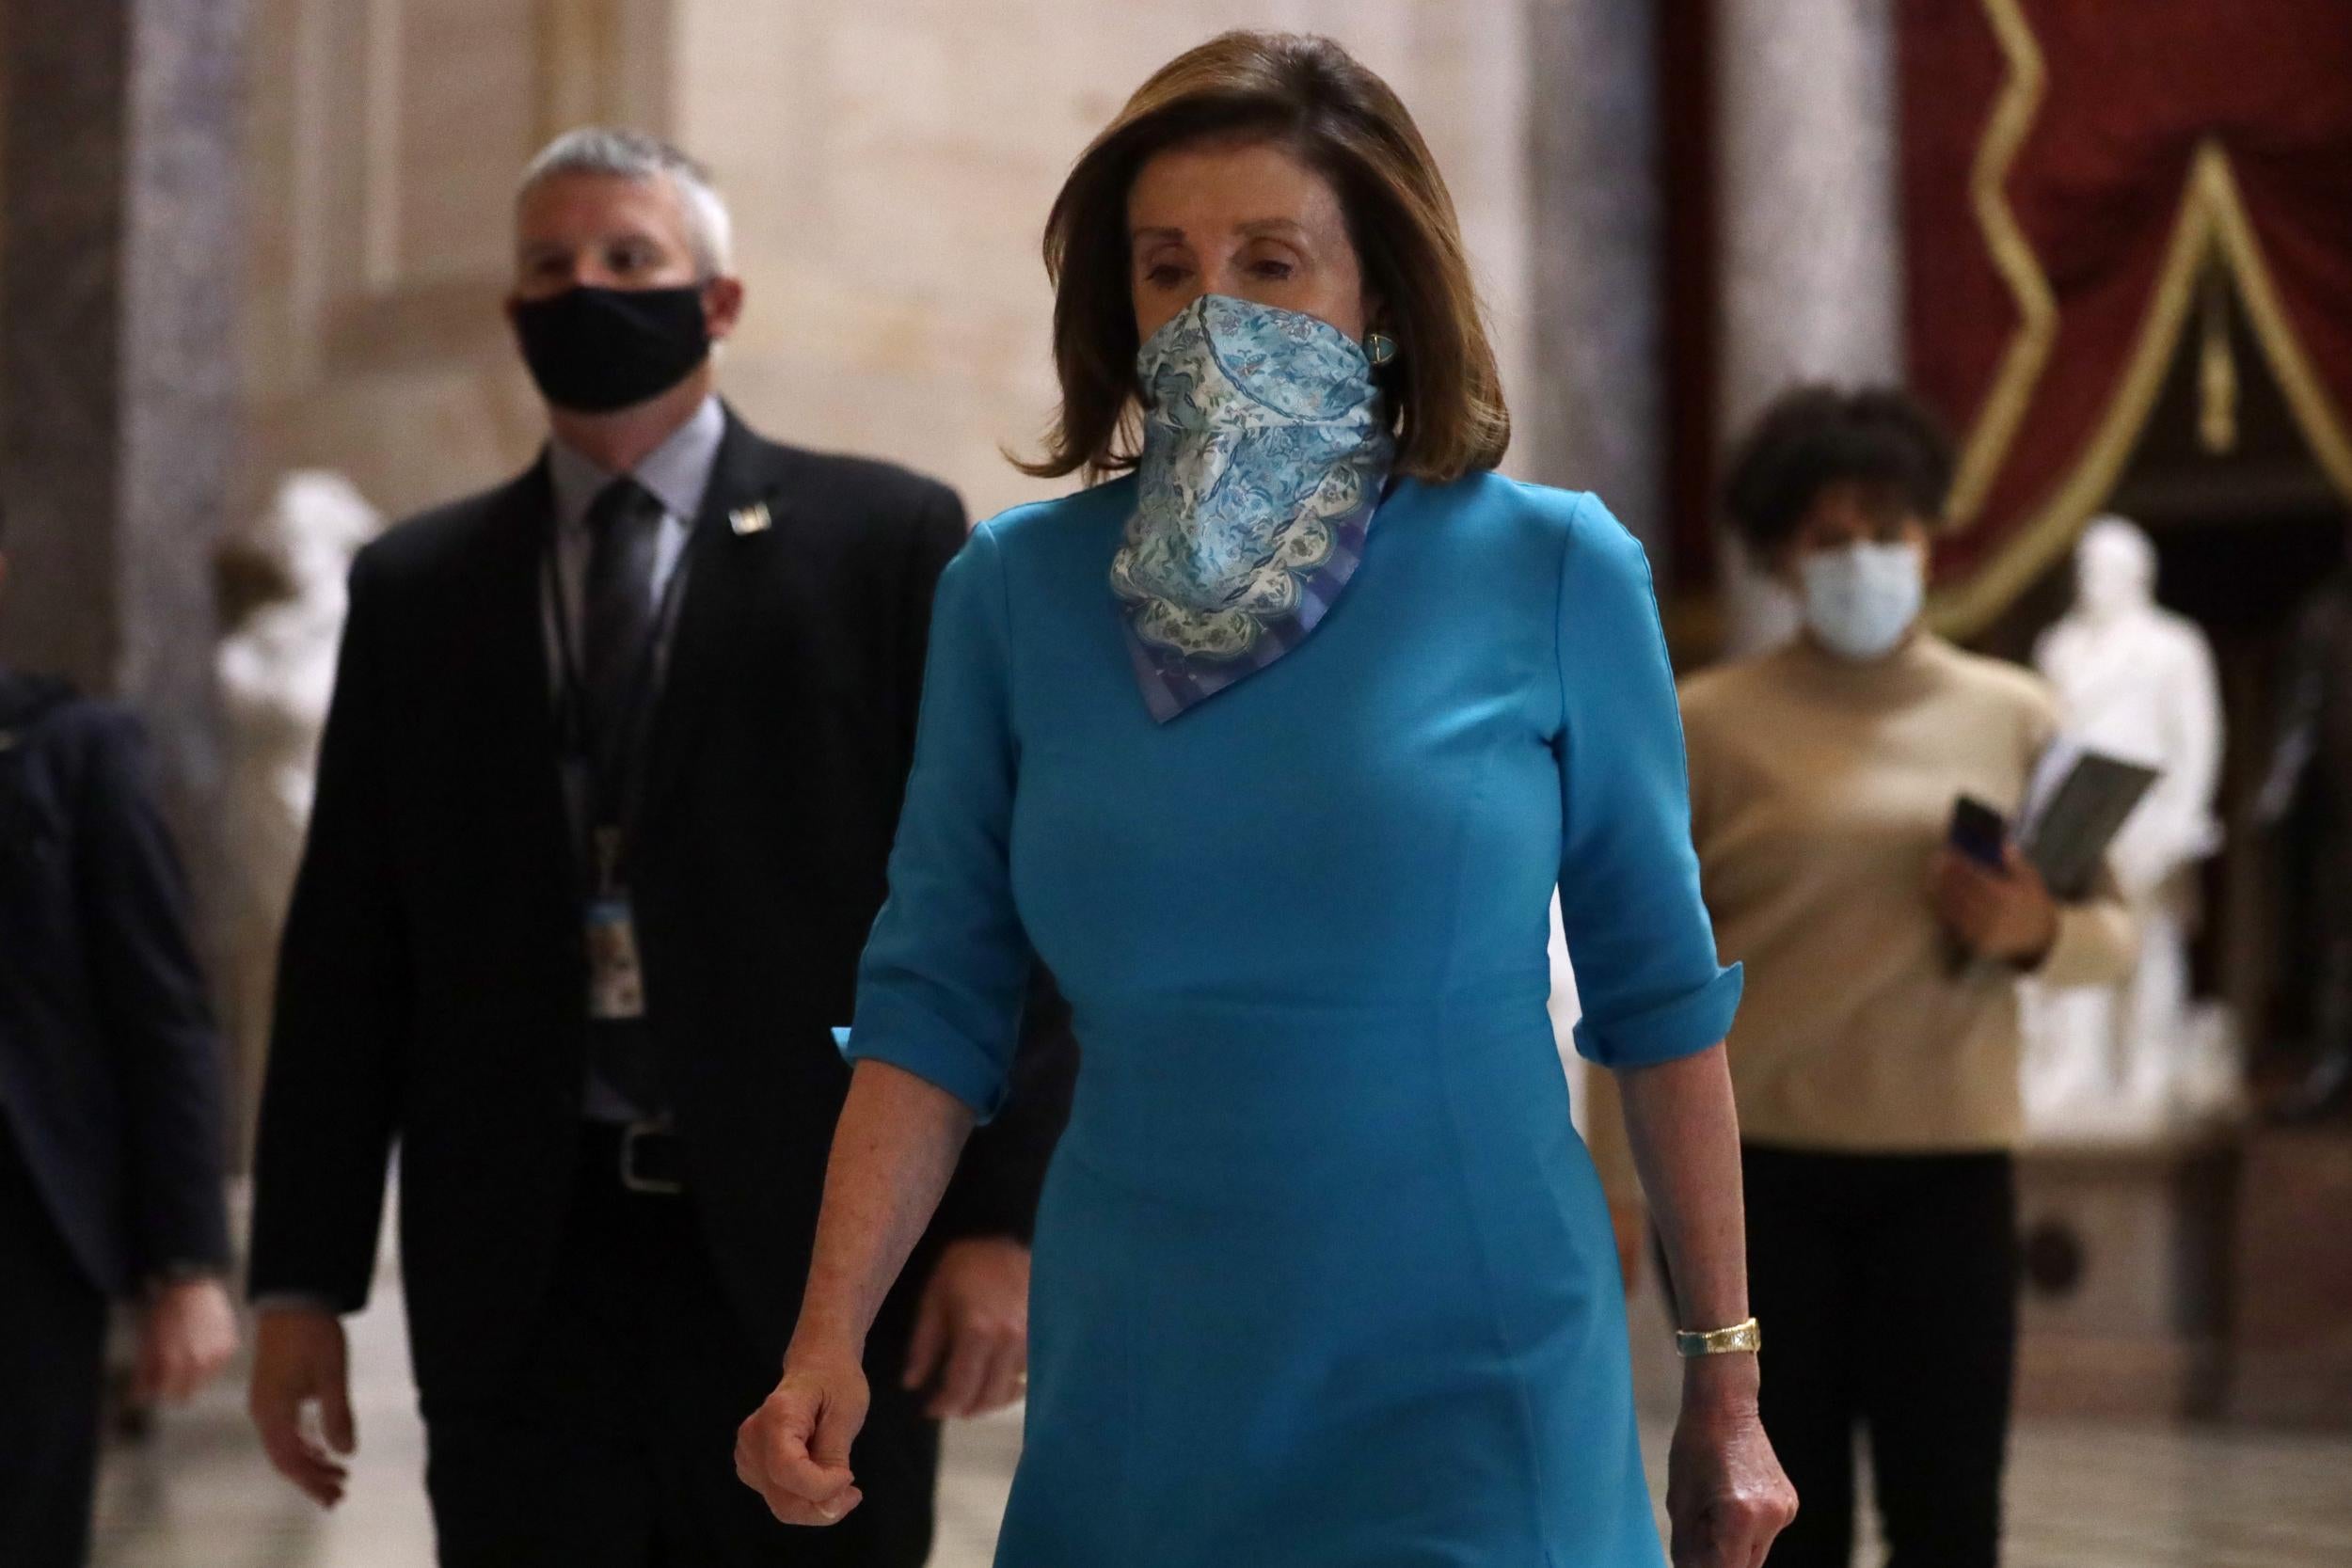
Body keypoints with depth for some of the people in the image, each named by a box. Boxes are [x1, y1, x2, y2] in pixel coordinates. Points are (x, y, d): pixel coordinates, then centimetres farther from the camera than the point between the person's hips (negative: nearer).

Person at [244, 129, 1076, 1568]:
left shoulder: (890, 542, 3)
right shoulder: (415, 589, 11)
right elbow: (346, 949, 11)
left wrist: (1003, 1220, -8)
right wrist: (305, 1278, 6)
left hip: (813, 1262, -2)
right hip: (521, 1277, 2)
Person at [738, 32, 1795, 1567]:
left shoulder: (1548, 570, -5)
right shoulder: (1014, 589, 0)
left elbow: (1660, 992, 0)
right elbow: (935, 1002, 0)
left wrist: (1726, 1384, 2)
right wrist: (828, 1343, -11)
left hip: (1474, 1398, -2)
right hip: (1138, 1400, 2)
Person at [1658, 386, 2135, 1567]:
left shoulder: (2015, 716, 6)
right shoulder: (1706, 723, 1)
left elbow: (2112, 936, 9)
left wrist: (2035, 933, -14)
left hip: (1947, 1166, 1)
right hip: (1757, 1167, -1)